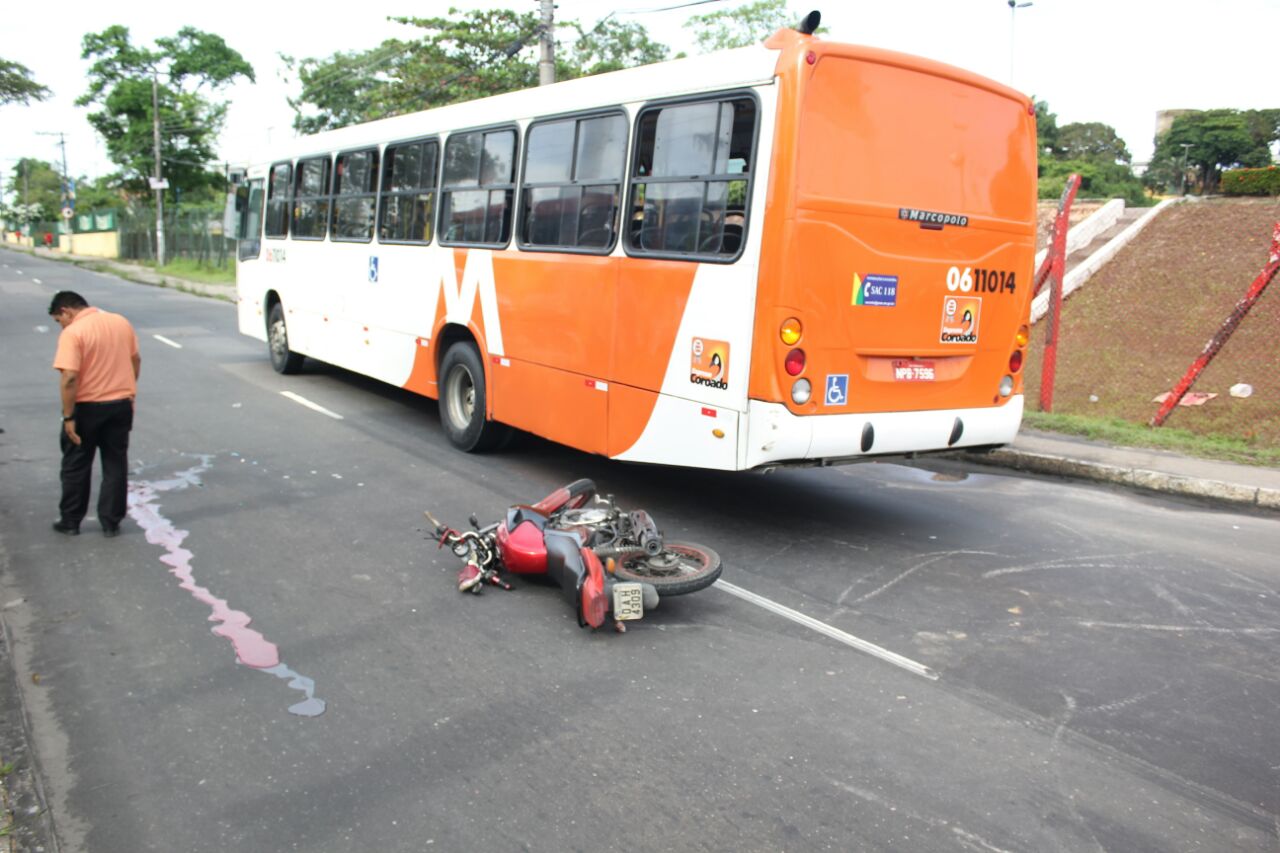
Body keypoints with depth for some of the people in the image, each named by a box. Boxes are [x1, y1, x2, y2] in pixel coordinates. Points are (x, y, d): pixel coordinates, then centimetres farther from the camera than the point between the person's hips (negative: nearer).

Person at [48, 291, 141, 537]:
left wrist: (68, 416, -16)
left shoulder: (72, 333, -16)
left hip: (87, 408, -5)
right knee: (116, 465, 10)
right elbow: (135, 360, 12)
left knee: (75, 466, 12)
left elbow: (70, 378, -22)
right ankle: (111, 523, 14)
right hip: (121, 405, 5)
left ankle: (70, 521, 21)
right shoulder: (121, 322, 4)